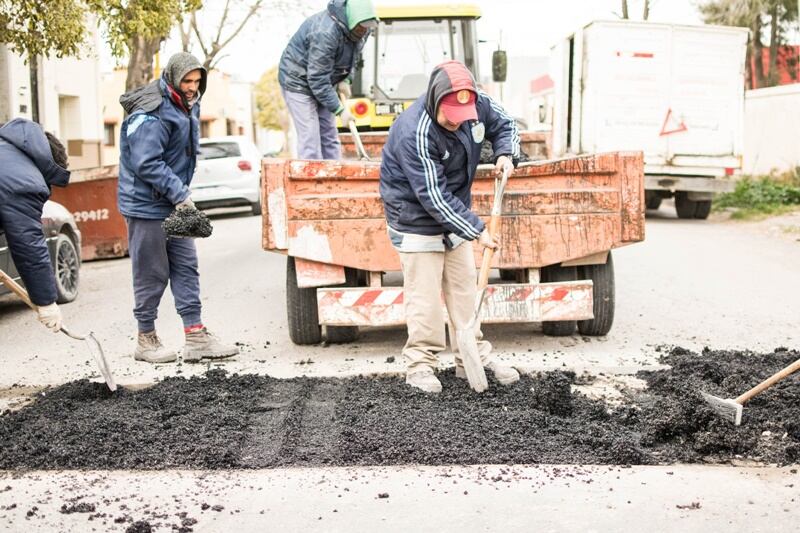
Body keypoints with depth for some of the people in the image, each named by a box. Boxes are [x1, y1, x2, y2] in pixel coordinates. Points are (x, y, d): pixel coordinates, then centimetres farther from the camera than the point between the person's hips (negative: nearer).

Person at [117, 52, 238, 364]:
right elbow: (146, 163, -25)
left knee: (186, 267, 6)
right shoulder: (151, 114, -19)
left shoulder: (186, 107, 11)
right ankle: (146, 340, 15)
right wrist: (179, 194, -25)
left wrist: (181, 192, 16)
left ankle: (196, 338, 9)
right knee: (152, 274, 0)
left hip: (174, 204, 9)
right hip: (146, 206, -9)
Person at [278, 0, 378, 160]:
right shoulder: (325, 32, -34)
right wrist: (340, 110, -27)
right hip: (298, 81, -8)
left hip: (322, 84, 8)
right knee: (310, 138, -12)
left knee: (329, 136, 7)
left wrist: (344, 80, -6)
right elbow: (317, 79, -31)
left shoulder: (359, 30, -9)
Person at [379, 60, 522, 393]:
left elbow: (504, 125, 10)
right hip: (416, 220, -7)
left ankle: (474, 358, 22)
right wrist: (477, 231, -28)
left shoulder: (477, 105, -13)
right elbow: (433, 197, -31)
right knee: (424, 297, -4)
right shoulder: (414, 132, -32)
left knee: (465, 288, 12)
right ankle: (419, 366, 9)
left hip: (453, 215, 7)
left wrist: (505, 154, -12)